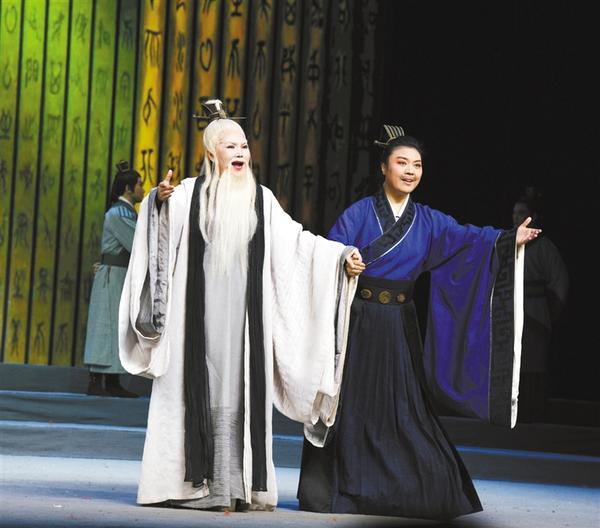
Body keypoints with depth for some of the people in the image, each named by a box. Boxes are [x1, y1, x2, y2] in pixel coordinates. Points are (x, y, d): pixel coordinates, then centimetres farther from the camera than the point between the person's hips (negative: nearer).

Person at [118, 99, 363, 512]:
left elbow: (297, 240, 10)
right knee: (200, 388, -4)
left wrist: (343, 255, -1)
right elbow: (162, 232, -10)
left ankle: (237, 484, -1)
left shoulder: (260, 198, 11)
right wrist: (159, 200, -31)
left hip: (243, 312, 2)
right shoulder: (190, 192, 3)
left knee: (241, 391, -1)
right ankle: (195, 482, -3)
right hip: (199, 309, -2)